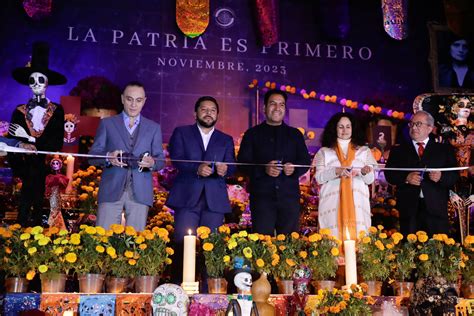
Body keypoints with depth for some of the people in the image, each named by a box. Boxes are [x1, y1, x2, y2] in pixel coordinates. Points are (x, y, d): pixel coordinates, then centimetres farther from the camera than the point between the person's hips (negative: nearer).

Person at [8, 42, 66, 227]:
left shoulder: (57, 111, 7)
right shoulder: (20, 112, 9)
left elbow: (57, 143, -2)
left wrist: (32, 143, -14)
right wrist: (19, 172, -9)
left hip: (46, 169, -1)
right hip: (26, 168, 1)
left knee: (40, 208, 0)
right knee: (24, 207, -3)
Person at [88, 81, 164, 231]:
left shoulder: (153, 128, 15)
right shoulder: (107, 123, 11)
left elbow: (161, 160, 10)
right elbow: (92, 155, 6)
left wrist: (152, 163, -13)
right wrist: (108, 157, -16)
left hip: (140, 192, 1)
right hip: (111, 190, -1)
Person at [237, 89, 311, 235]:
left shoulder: (295, 134, 17)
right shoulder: (252, 134, 9)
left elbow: (306, 161, 14)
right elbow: (242, 162, 2)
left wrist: (295, 169, -9)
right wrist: (263, 169, -16)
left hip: (289, 195, 2)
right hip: (262, 196, -2)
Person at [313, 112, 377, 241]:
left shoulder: (364, 150, 14)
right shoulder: (324, 151, 10)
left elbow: (370, 180, 8)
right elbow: (318, 178, 0)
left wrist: (365, 172, -14)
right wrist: (336, 171, -17)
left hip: (357, 203, 1)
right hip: (333, 204, -1)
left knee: (358, 235, -7)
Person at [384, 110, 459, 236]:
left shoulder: (444, 149, 12)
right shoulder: (398, 150, 15)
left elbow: (454, 176, 6)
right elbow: (389, 175, 6)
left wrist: (441, 177, -15)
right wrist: (406, 178, -13)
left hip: (436, 208, 0)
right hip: (408, 208, 1)